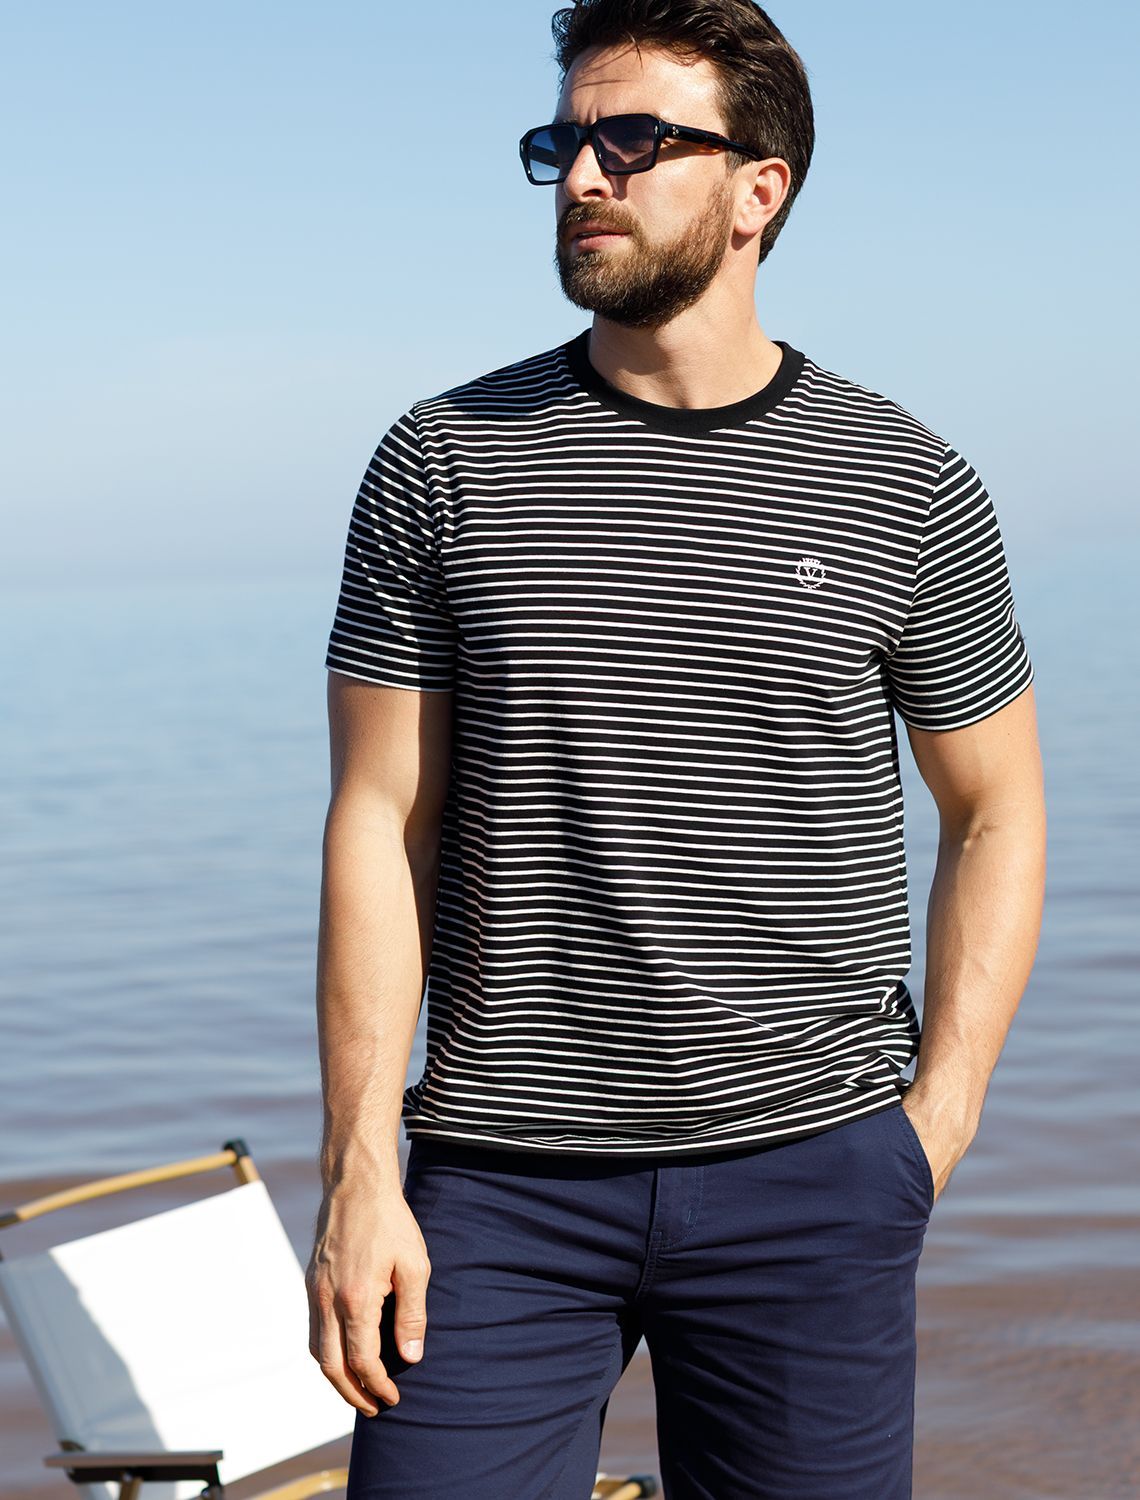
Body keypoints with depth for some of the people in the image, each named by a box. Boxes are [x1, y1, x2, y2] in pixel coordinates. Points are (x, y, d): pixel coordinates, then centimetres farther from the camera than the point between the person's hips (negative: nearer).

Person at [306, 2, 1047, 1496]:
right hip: (500, 1177, 0)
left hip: (811, 1167, 0)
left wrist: (932, 1124, 0)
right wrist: (361, 1171, -5)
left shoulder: (908, 489, 2)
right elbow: (380, 825, 1)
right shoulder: (446, 462, 2)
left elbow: (995, 815, 10)